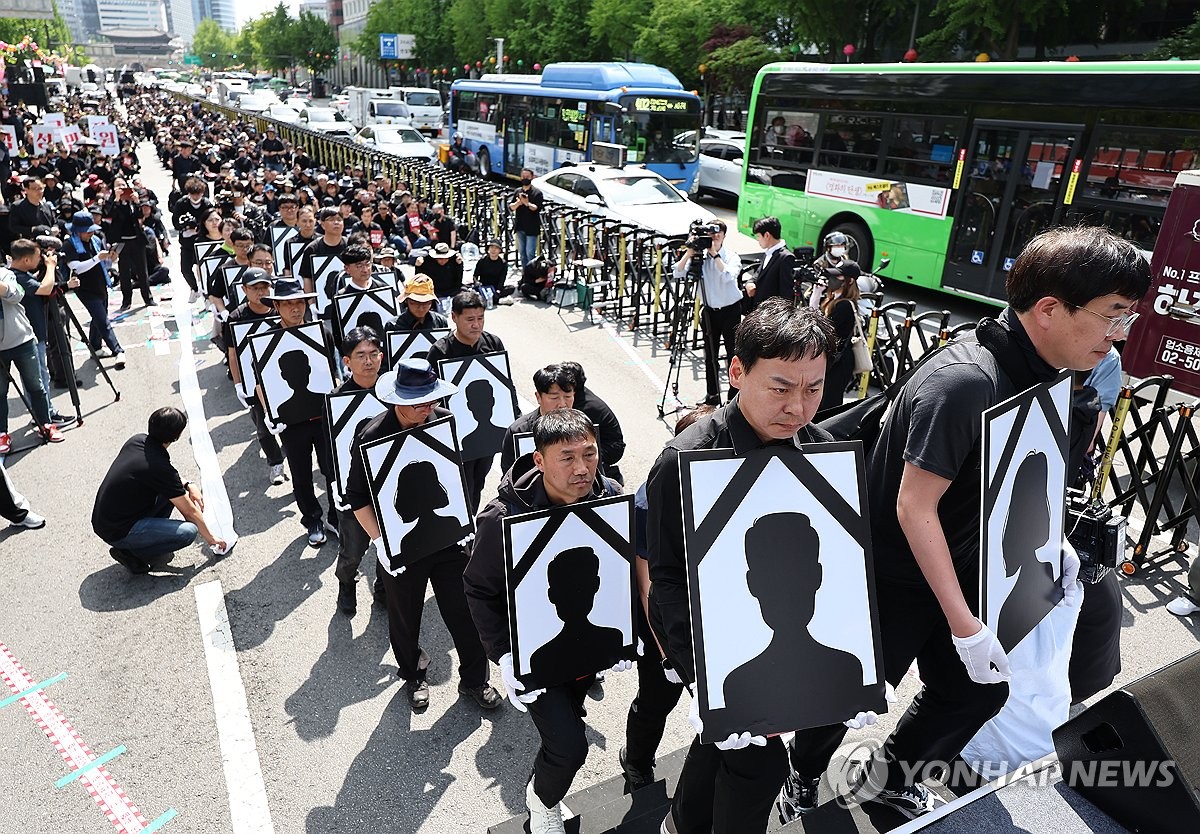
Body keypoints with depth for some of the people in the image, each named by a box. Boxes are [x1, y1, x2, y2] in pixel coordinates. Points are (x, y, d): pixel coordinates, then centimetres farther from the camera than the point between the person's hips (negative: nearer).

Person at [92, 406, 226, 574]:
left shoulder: (136, 441, -2)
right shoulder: (160, 468, -25)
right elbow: (190, 512, -12)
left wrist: (188, 485, 6)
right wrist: (211, 538, 2)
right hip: (117, 533, -9)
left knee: (171, 489, 12)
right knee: (188, 531, -17)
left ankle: (151, 537, 15)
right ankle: (131, 553, -3)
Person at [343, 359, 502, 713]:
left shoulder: (447, 422, -10)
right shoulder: (372, 437, -18)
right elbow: (357, 496, -8)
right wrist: (379, 540, -16)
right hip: (401, 548, -1)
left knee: (465, 611, 9)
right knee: (405, 617, 19)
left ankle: (474, 679, 35)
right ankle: (413, 675, 48)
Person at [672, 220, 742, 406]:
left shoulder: (731, 256, -8)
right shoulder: (700, 255, -2)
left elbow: (728, 276, -29)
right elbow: (678, 273, -12)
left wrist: (715, 255, -28)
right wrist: (689, 252, -21)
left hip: (730, 310, -3)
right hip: (709, 311, 3)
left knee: (733, 354, 1)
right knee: (710, 356, 10)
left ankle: (734, 396, 11)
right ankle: (712, 395, 22)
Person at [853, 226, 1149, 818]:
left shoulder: (1034, 371, -2)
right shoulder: (965, 383, -32)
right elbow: (914, 509, -29)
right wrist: (966, 628, -25)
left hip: (956, 567, 9)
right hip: (895, 578, -9)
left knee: (979, 692, 20)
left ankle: (888, 777, 43)